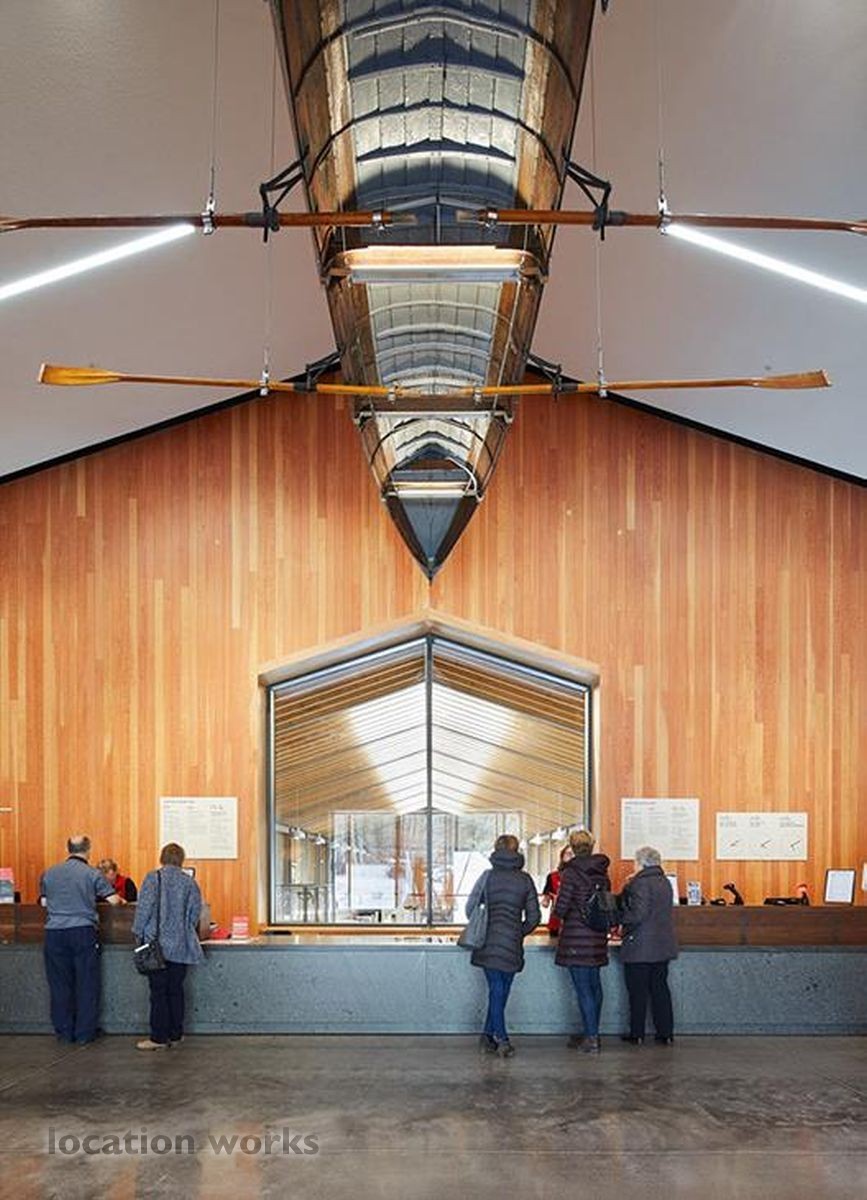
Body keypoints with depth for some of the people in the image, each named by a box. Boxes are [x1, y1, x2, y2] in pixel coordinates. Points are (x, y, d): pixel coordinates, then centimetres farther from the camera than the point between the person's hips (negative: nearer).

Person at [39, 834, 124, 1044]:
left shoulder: (49, 873, 7)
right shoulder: (93, 874, -3)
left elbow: (44, 902, 15)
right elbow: (113, 900, -2)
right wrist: (121, 900, 21)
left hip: (55, 932, 3)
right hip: (83, 931, -3)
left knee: (59, 985, 10)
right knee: (87, 985, 6)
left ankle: (64, 1032, 14)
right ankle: (84, 1033, 8)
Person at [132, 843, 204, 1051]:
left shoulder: (152, 878, -6)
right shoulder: (190, 883, 3)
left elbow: (144, 909, -8)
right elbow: (195, 915, 6)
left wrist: (140, 934, 1)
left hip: (157, 943, -3)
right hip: (181, 946, 3)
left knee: (158, 991, 0)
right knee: (176, 990, 11)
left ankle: (159, 1037, 1)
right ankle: (175, 1034, 15)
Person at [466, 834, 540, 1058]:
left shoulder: (488, 876, -1)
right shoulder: (525, 879, 3)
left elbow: (471, 908, 0)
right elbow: (534, 916, 4)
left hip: (488, 943, 0)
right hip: (512, 945, 0)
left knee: (496, 990, 1)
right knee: (501, 990, 12)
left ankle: (501, 1039, -8)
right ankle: (489, 1035, 15)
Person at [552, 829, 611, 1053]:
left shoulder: (571, 873, -13)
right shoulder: (602, 874, 5)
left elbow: (561, 908, -14)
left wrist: (558, 913, 8)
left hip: (576, 937, -6)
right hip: (598, 937, 6)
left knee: (583, 987, -3)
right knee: (594, 985, 16)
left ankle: (592, 1038, -5)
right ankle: (591, 1033, 25)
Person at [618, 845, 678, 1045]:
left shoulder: (640, 883, -16)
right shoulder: (665, 882, 9)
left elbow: (639, 913, -23)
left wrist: (623, 924, -6)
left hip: (640, 946, -7)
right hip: (663, 945, 7)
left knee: (637, 991, 3)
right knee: (660, 988, 12)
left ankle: (637, 1033, 8)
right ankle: (666, 1033, 13)